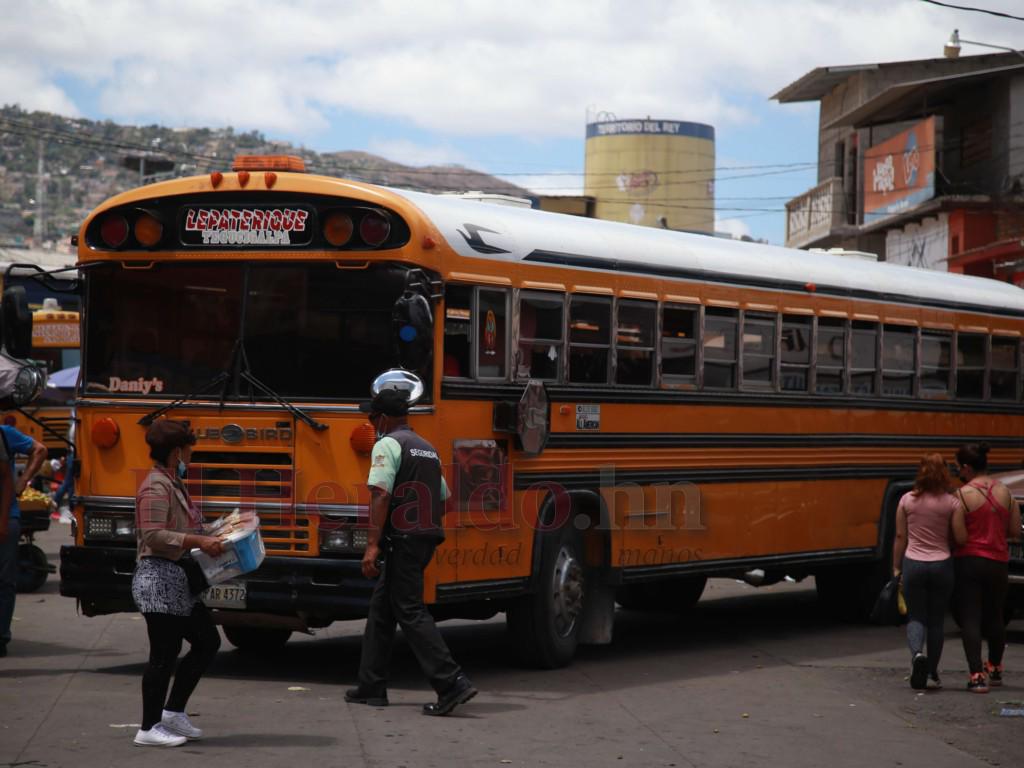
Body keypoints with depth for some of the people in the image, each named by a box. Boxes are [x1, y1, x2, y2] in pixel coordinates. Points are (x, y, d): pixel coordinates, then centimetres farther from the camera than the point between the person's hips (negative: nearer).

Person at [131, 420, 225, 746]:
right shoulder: (156, 487, -16)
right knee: (164, 653, -5)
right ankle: (149, 728, 4)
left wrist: (206, 540, 13)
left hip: (178, 579, 11)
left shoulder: (174, 484, 15)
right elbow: (153, 536, -25)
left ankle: (173, 711, 18)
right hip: (159, 578, -10)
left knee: (207, 641, 12)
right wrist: (198, 542, -27)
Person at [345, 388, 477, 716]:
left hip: (401, 539, -9)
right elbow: (443, 498, 22)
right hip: (427, 538, 9)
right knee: (381, 608, 16)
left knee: (410, 612, -9)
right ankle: (371, 686, 19)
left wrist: (372, 545, -23)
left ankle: (452, 683, -18)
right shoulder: (428, 448, 19)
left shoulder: (387, 445, -8)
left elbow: (381, 494, -19)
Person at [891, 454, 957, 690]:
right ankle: (932, 673, 17)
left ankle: (917, 653, -21)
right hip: (942, 565, 0)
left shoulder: (907, 500, -2)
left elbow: (900, 537, 3)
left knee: (916, 617, 8)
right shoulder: (951, 503, -6)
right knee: (936, 621, 12)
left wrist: (896, 568, 12)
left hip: (913, 564, 0)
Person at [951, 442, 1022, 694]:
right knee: (994, 618, 20)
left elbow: (960, 538, -15)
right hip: (998, 564, 5)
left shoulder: (962, 495, -13)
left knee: (970, 620, -2)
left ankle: (977, 676, -11)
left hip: (969, 562, -5)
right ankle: (994, 669, 35)